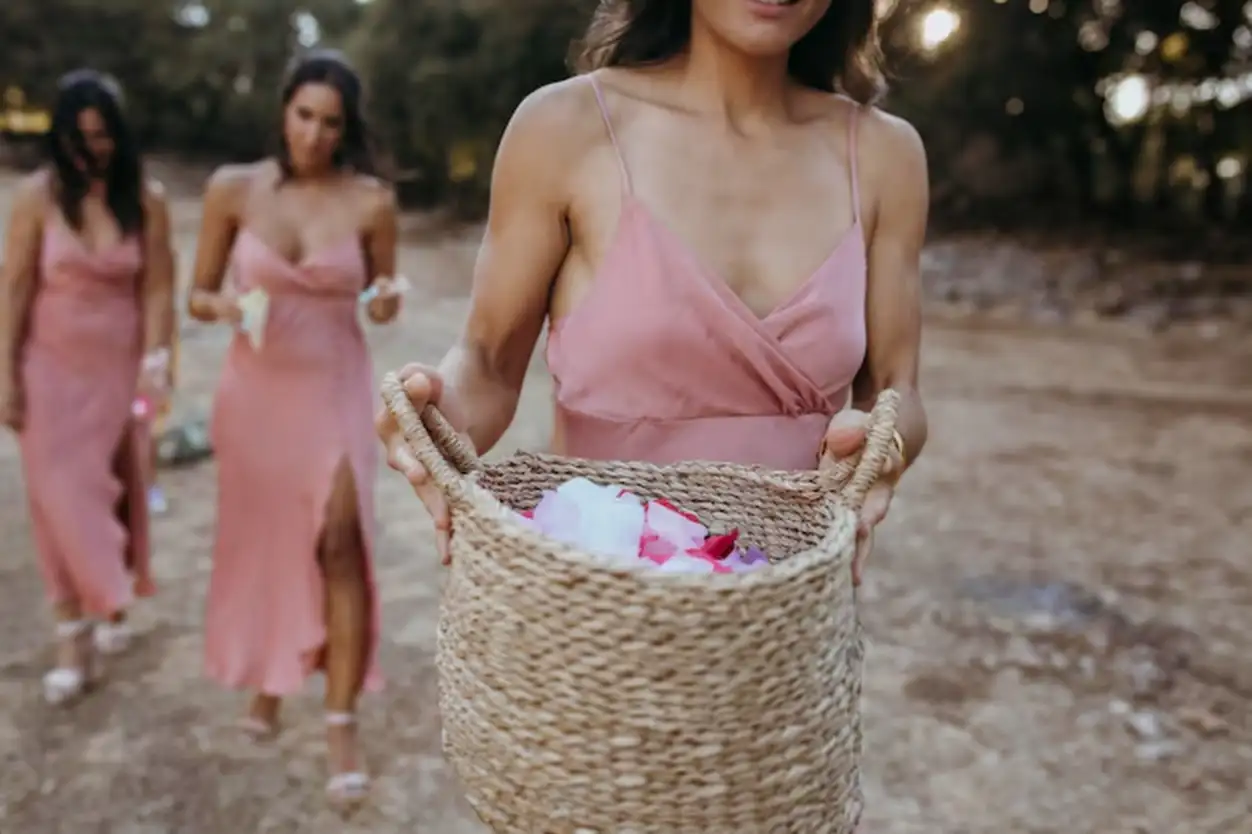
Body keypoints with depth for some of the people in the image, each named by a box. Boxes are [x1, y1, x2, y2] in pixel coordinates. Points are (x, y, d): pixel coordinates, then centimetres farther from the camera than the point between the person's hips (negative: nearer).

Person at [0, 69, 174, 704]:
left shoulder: (146, 199, -5)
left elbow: (157, 290, -3)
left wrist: (155, 360, -11)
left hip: (120, 366, 1)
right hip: (52, 367, -1)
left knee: (112, 489, 11)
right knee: (61, 498, 1)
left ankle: (114, 605, 32)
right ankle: (74, 636, 9)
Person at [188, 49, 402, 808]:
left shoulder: (372, 201, -5)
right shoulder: (234, 188, -4)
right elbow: (198, 295, 3)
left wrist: (388, 303, -17)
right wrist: (223, 306, -19)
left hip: (337, 388, -1)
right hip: (256, 388, 2)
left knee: (341, 544, -10)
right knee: (262, 542, 13)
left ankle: (343, 726, 0)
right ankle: (267, 679, 38)